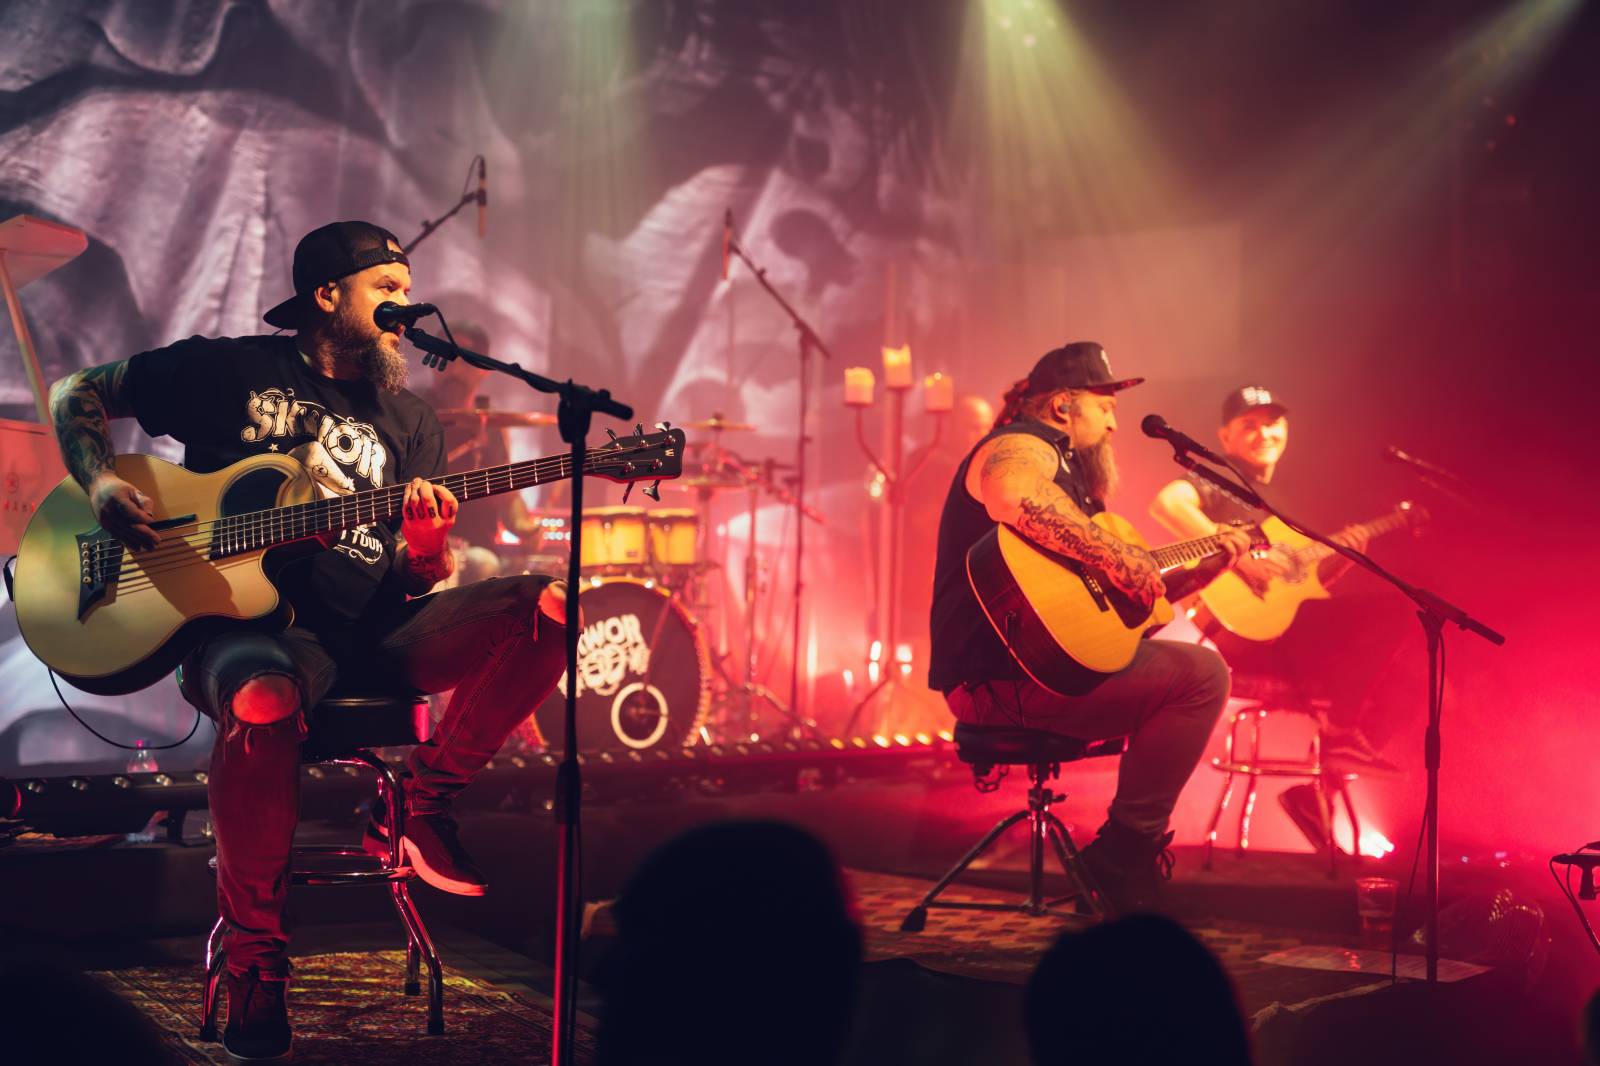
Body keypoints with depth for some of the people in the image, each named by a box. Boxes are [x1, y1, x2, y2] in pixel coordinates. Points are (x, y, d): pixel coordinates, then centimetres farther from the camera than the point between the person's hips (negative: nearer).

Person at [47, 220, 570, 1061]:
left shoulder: (406, 424, 17)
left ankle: (425, 803, -11)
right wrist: (105, 489, -4)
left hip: (372, 632, 4)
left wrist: (428, 546, -12)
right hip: (252, 622, -4)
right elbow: (76, 395, 14)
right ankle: (254, 968, -25)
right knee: (264, 700, -42)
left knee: (543, 610, -19)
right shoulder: (227, 370, 6)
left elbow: (418, 582, 12)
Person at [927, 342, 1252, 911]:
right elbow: (1016, 501, -35)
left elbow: (1132, 597, 26)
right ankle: (1125, 849, -8)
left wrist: (1203, 570, 20)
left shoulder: (1065, 468, 27)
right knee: (1201, 673, -15)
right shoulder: (1020, 448, -6)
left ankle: (1130, 845, 25)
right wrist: (1114, 556, -29)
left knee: (1183, 665, 26)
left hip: (1038, 662, 11)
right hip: (1002, 674, -11)